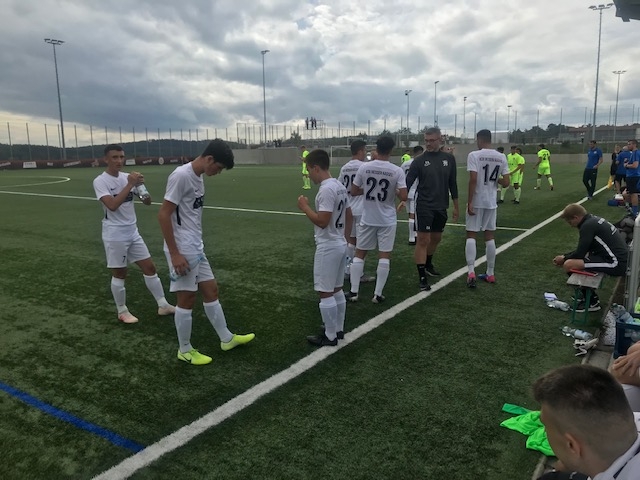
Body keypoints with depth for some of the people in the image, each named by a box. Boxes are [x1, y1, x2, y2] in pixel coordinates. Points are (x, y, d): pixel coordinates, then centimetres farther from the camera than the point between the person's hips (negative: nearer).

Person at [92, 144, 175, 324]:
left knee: (149, 267, 7)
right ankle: (122, 311, 22)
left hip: (133, 232, 6)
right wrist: (130, 184, -25)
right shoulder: (100, 181, -11)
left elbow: (147, 201, 4)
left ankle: (163, 305, 17)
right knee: (119, 274, 5)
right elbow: (112, 205, -27)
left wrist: (140, 185, -15)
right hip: (115, 234, -6)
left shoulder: (127, 177, 5)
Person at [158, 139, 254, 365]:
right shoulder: (181, 175, -18)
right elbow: (163, 215, -20)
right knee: (187, 299, 2)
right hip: (182, 251, -9)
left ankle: (227, 338, 30)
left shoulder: (198, 176, 9)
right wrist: (174, 254, -21)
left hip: (196, 248, 9)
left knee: (211, 290, 16)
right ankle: (185, 350, 20)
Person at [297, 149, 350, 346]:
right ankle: (338, 329, 29)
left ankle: (330, 336, 10)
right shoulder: (340, 186, 10)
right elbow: (348, 217, 17)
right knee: (337, 290, 18)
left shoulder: (326, 190, -21)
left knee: (325, 293, 1)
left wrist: (305, 207, -13)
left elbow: (322, 221, -26)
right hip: (340, 244, 10)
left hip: (328, 247, -10)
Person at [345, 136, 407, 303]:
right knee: (384, 256, 6)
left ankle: (353, 292, 14)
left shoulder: (364, 167, -5)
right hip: (387, 220, -1)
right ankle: (378, 294, 9)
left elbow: (353, 192, 1)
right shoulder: (397, 171, -10)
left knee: (359, 254, 12)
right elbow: (404, 196, -12)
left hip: (368, 219, 2)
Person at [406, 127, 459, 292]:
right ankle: (422, 278, -2)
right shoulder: (419, 160, -7)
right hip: (424, 207, -4)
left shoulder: (449, 159, 3)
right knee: (423, 241, -7)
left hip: (441, 207, 5)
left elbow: (452, 184, 10)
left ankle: (428, 264, 41)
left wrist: (456, 206, 12)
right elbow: (408, 182, -11)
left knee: (436, 238, 18)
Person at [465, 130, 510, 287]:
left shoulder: (474, 155, -10)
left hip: (477, 201, -4)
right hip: (491, 202, 4)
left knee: (471, 235, 2)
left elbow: (473, 180, -18)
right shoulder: (501, 157, 4)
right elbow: (506, 183, 1)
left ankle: (471, 272, -12)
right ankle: (490, 274, 20)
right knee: (490, 236, 13)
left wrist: (469, 202, -15)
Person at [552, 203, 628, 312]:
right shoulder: (593, 219, 13)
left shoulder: (588, 225, -16)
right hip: (620, 259, 10)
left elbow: (580, 253, -15)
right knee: (572, 258, 20)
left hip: (616, 264, -10)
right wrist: (565, 256, 14)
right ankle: (585, 294, 24)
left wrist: (564, 259, 3)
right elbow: (583, 249, 20)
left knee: (568, 265, -15)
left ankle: (592, 302, 1)